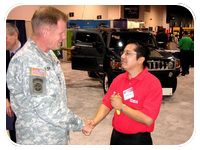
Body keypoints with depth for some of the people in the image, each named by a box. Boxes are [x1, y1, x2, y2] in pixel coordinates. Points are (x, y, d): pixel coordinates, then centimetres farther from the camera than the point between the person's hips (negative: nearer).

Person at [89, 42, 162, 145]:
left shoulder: (153, 83, -17)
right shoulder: (118, 79, 1)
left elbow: (148, 119, -23)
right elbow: (106, 104, 3)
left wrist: (121, 107, -18)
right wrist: (94, 122, -13)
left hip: (138, 140, -5)